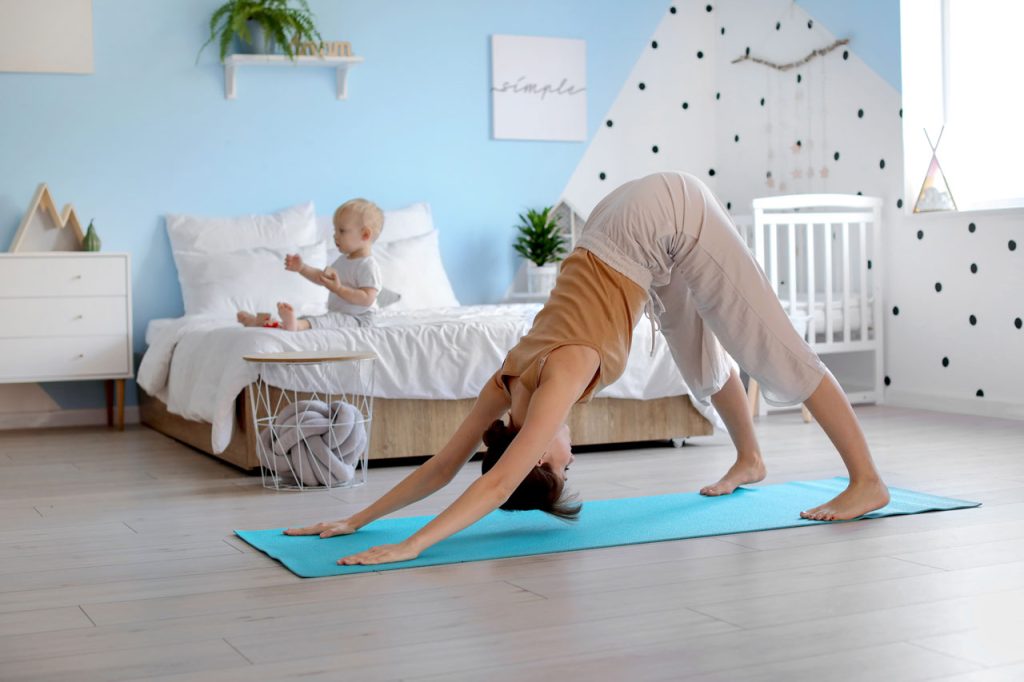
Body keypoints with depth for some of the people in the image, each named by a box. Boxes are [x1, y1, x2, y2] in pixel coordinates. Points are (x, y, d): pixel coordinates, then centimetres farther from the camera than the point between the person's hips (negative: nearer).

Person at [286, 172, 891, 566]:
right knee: (702, 360, 21)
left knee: (771, 350, -4)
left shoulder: (559, 376, -27)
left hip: (671, 214, -6)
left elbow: (500, 483, -34)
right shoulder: (516, 378, -10)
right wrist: (355, 520, -9)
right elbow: (443, 466, -5)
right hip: (637, 225, 6)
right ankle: (750, 459, 43)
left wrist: (410, 547, -38)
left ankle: (868, 481, 1)